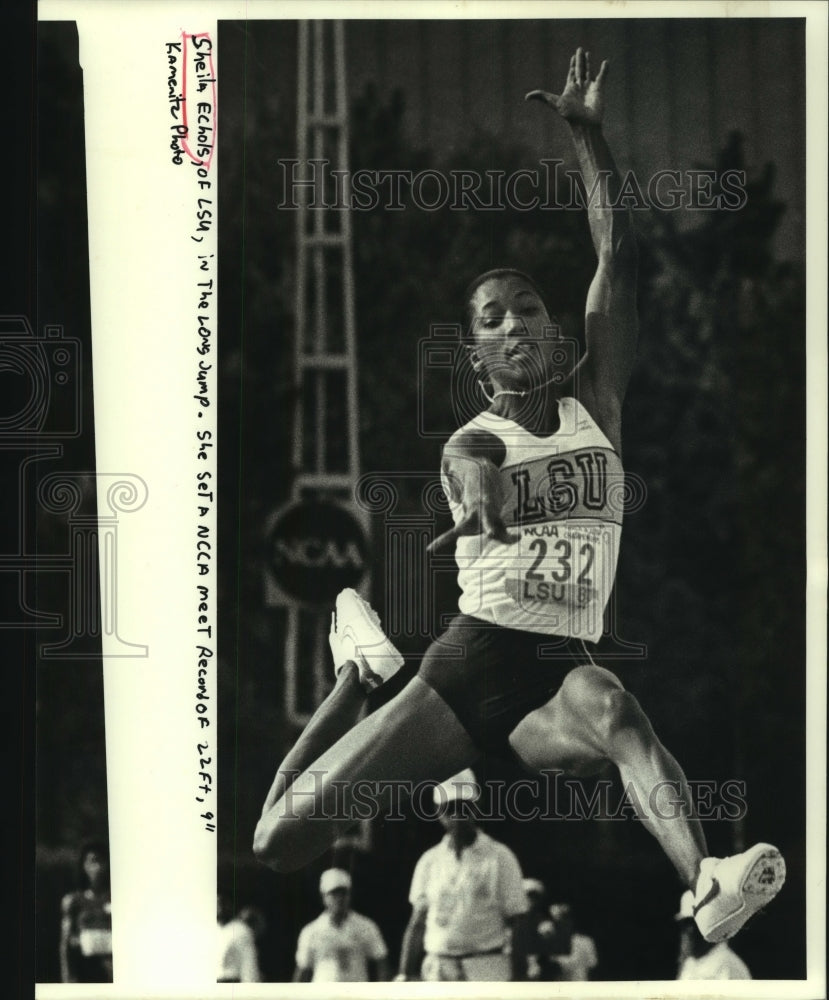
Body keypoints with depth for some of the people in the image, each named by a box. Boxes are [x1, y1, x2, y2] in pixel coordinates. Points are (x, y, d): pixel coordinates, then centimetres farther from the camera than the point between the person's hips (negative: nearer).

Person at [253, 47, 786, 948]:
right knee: (276, 842, -4)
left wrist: (586, 134, -4)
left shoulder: (594, 403, 9)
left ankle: (709, 888, -64)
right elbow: (483, 474, -26)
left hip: (559, 672, 0)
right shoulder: (469, 442, 2)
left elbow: (619, 258, 0)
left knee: (608, 707, -39)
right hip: (467, 667, 0)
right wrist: (479, 502, -50)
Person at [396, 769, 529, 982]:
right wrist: (404, 975, 6)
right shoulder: (429, 861, 10)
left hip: (487, 972, -3)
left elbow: (515, 923, -1)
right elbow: (417, 923, 13)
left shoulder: (499, 857, 0)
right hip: (437, 972, 3)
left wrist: (518, 978, -8)